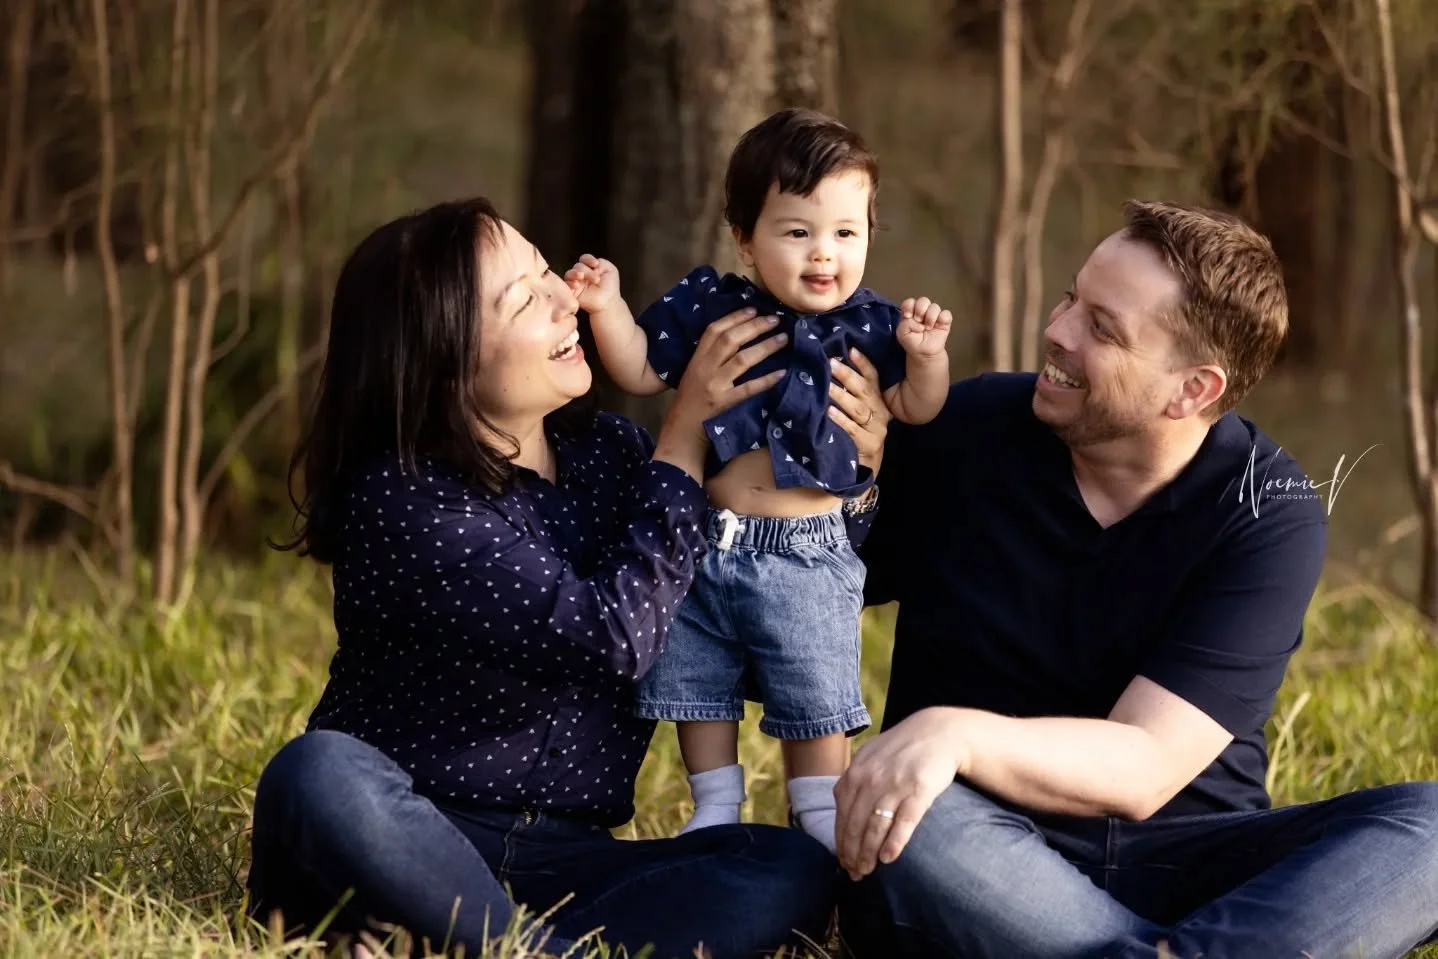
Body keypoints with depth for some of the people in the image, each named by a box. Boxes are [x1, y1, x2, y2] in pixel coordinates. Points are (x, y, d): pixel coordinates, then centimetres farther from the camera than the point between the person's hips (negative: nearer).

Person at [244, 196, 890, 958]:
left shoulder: (607, 451, 6)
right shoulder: (402, 496, -13)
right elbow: (613, 637, -21)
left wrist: (851, 462, -4)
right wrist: (686, 431, -14)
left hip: (556, 858, 5)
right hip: (408, 843, -5)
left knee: (796, 871, -21)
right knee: (322, 774, -38)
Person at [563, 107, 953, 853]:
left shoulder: (866, 328, -4)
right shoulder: (708, 306, -2)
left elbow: (917, 410, 0)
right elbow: (640, 371, 6)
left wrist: (925, 355, -19)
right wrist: (609, 310, -9)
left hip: (806, 552, -2)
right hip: (704, 542, 2)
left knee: (814, 691, 4)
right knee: (696, 682, 12)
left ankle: (820, 818, 18)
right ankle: (715, 807, 27)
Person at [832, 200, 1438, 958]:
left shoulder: (1270, 515, -8)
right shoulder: (962, 432, -4)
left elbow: (1143, 769, -18)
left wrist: (955, 734, -35)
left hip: (1179, 863, 0)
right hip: (988, 852, 0)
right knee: (913, 831, -37)